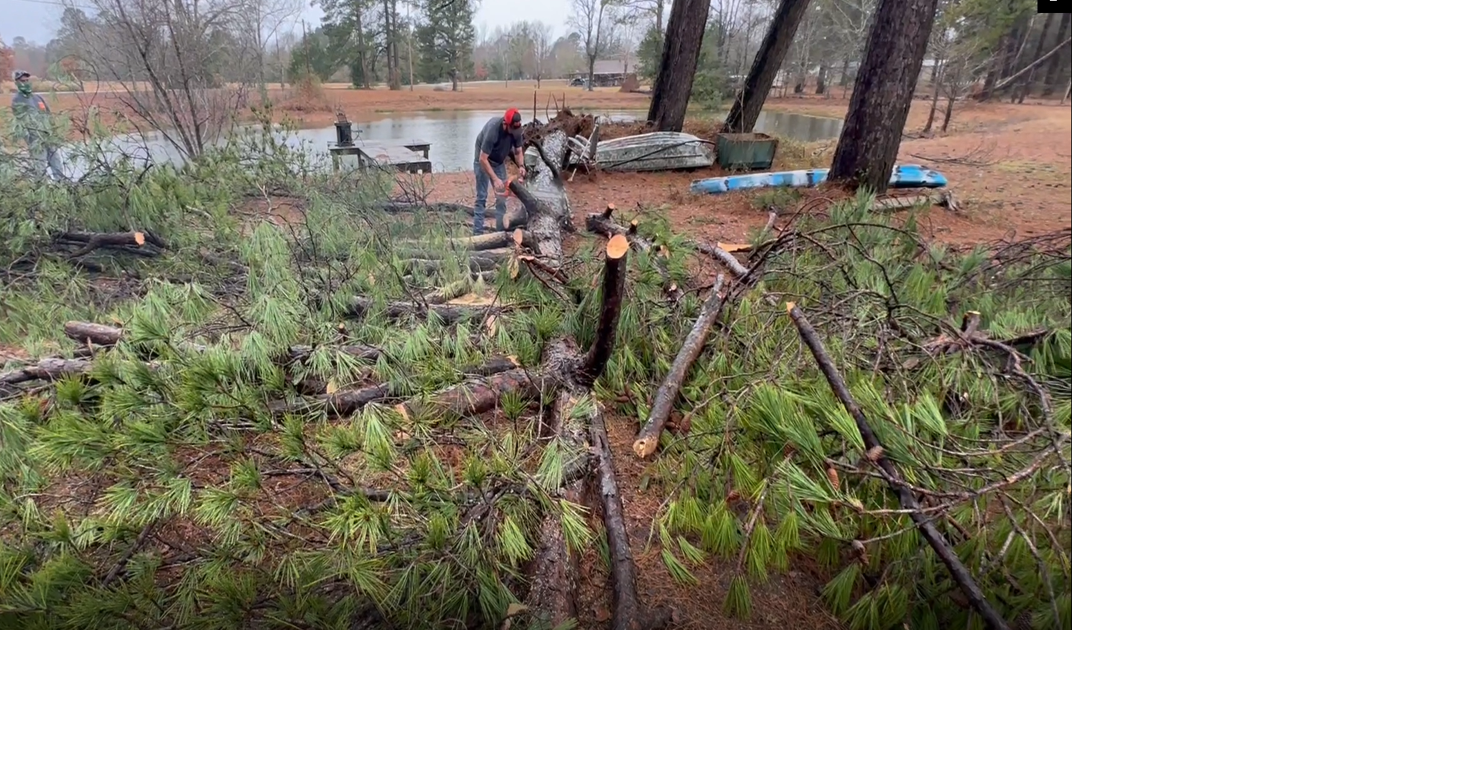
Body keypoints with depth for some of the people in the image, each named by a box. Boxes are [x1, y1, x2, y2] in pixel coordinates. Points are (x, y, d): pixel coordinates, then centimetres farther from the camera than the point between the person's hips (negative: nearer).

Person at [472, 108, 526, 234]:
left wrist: (520, 166, -24)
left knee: (502, 196, 3)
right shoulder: (492, 129, -36)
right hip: (483, 161, -6)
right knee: (481, 197, -8)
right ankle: (477, 233, -8)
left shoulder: (517, 129, -19)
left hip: (499, 162, 6)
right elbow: (483, 159, -33)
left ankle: (501, 230, 8)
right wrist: (495, 179, -36)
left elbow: (518, 151, -5)